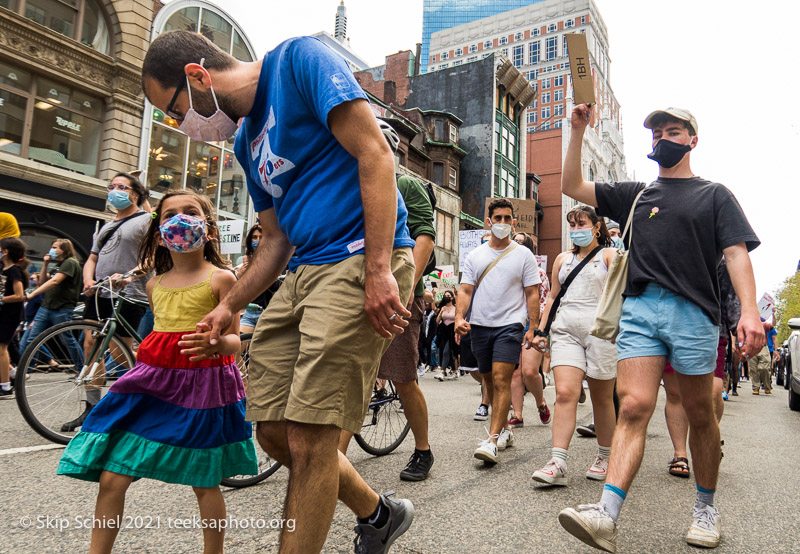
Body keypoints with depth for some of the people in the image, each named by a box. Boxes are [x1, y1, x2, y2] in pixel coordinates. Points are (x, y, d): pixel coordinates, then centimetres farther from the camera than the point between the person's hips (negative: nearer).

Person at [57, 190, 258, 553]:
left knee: (204, 482, 6)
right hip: (153, 382, 5)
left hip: (201, 386, -5)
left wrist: (214, 342, -31)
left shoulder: (221, 278, -5)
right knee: (111, 479, 2)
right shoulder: (155, 285, 12)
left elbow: (234, 341, -10)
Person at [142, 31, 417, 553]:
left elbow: (375, 155, -13)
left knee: (308, 441, -9)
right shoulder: (247, 141, 22)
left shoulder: (298, 59, -2)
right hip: (304, 271, 9)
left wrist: (378, 270, -20)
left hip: (362, 260, -9)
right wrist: (228, 307, 19)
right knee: (274, 429, 8)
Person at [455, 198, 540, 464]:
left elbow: (532, 294, 2)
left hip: (510, 325, -4)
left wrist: (532, 328, -6)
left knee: (501, 379, -15)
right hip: (480, 325, 4)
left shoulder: (523, 254, 4)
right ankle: (504, 430, 28)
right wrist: (459, 318, -9)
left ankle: (492, 440, -16)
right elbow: (465, 290, 7)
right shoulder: (475, 255, 11)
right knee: (489, 381, 12)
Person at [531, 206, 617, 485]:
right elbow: (552, 297, 23)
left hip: (600, 330, -3)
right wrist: (541, 330, 17)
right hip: (566, 330, 3)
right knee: (565, 392, -12)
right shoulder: (563, 258, 21)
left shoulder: (609, 255, 8)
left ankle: (604, 457, 25)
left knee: (602, 398, 7)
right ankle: (557, 463, -16)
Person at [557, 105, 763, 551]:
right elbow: (572, 187, 17)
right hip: (640, 309, 1)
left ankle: (706, 507, 26)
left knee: (699, 414, 8)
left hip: (694, 312, -1)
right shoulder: (635, 195, 21)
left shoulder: (714, 194, 14)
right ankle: (607, 515, -20)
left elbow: (737, 251, 2)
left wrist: (749, 310, -13)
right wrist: (579, 131, 10)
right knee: (634, 407, -12)